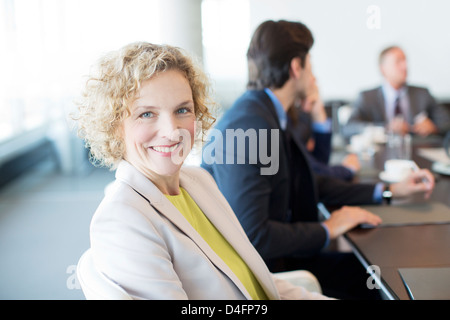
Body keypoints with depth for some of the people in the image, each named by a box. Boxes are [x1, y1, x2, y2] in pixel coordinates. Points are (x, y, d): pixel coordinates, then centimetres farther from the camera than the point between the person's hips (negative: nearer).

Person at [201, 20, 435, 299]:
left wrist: (389, 191, 15)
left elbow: (310, 184, 16)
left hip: (280, 256, 9)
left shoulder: (274, 116, 4)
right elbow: (250, 234, -29)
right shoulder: (247, 128, -26)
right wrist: (327, 230, -15)